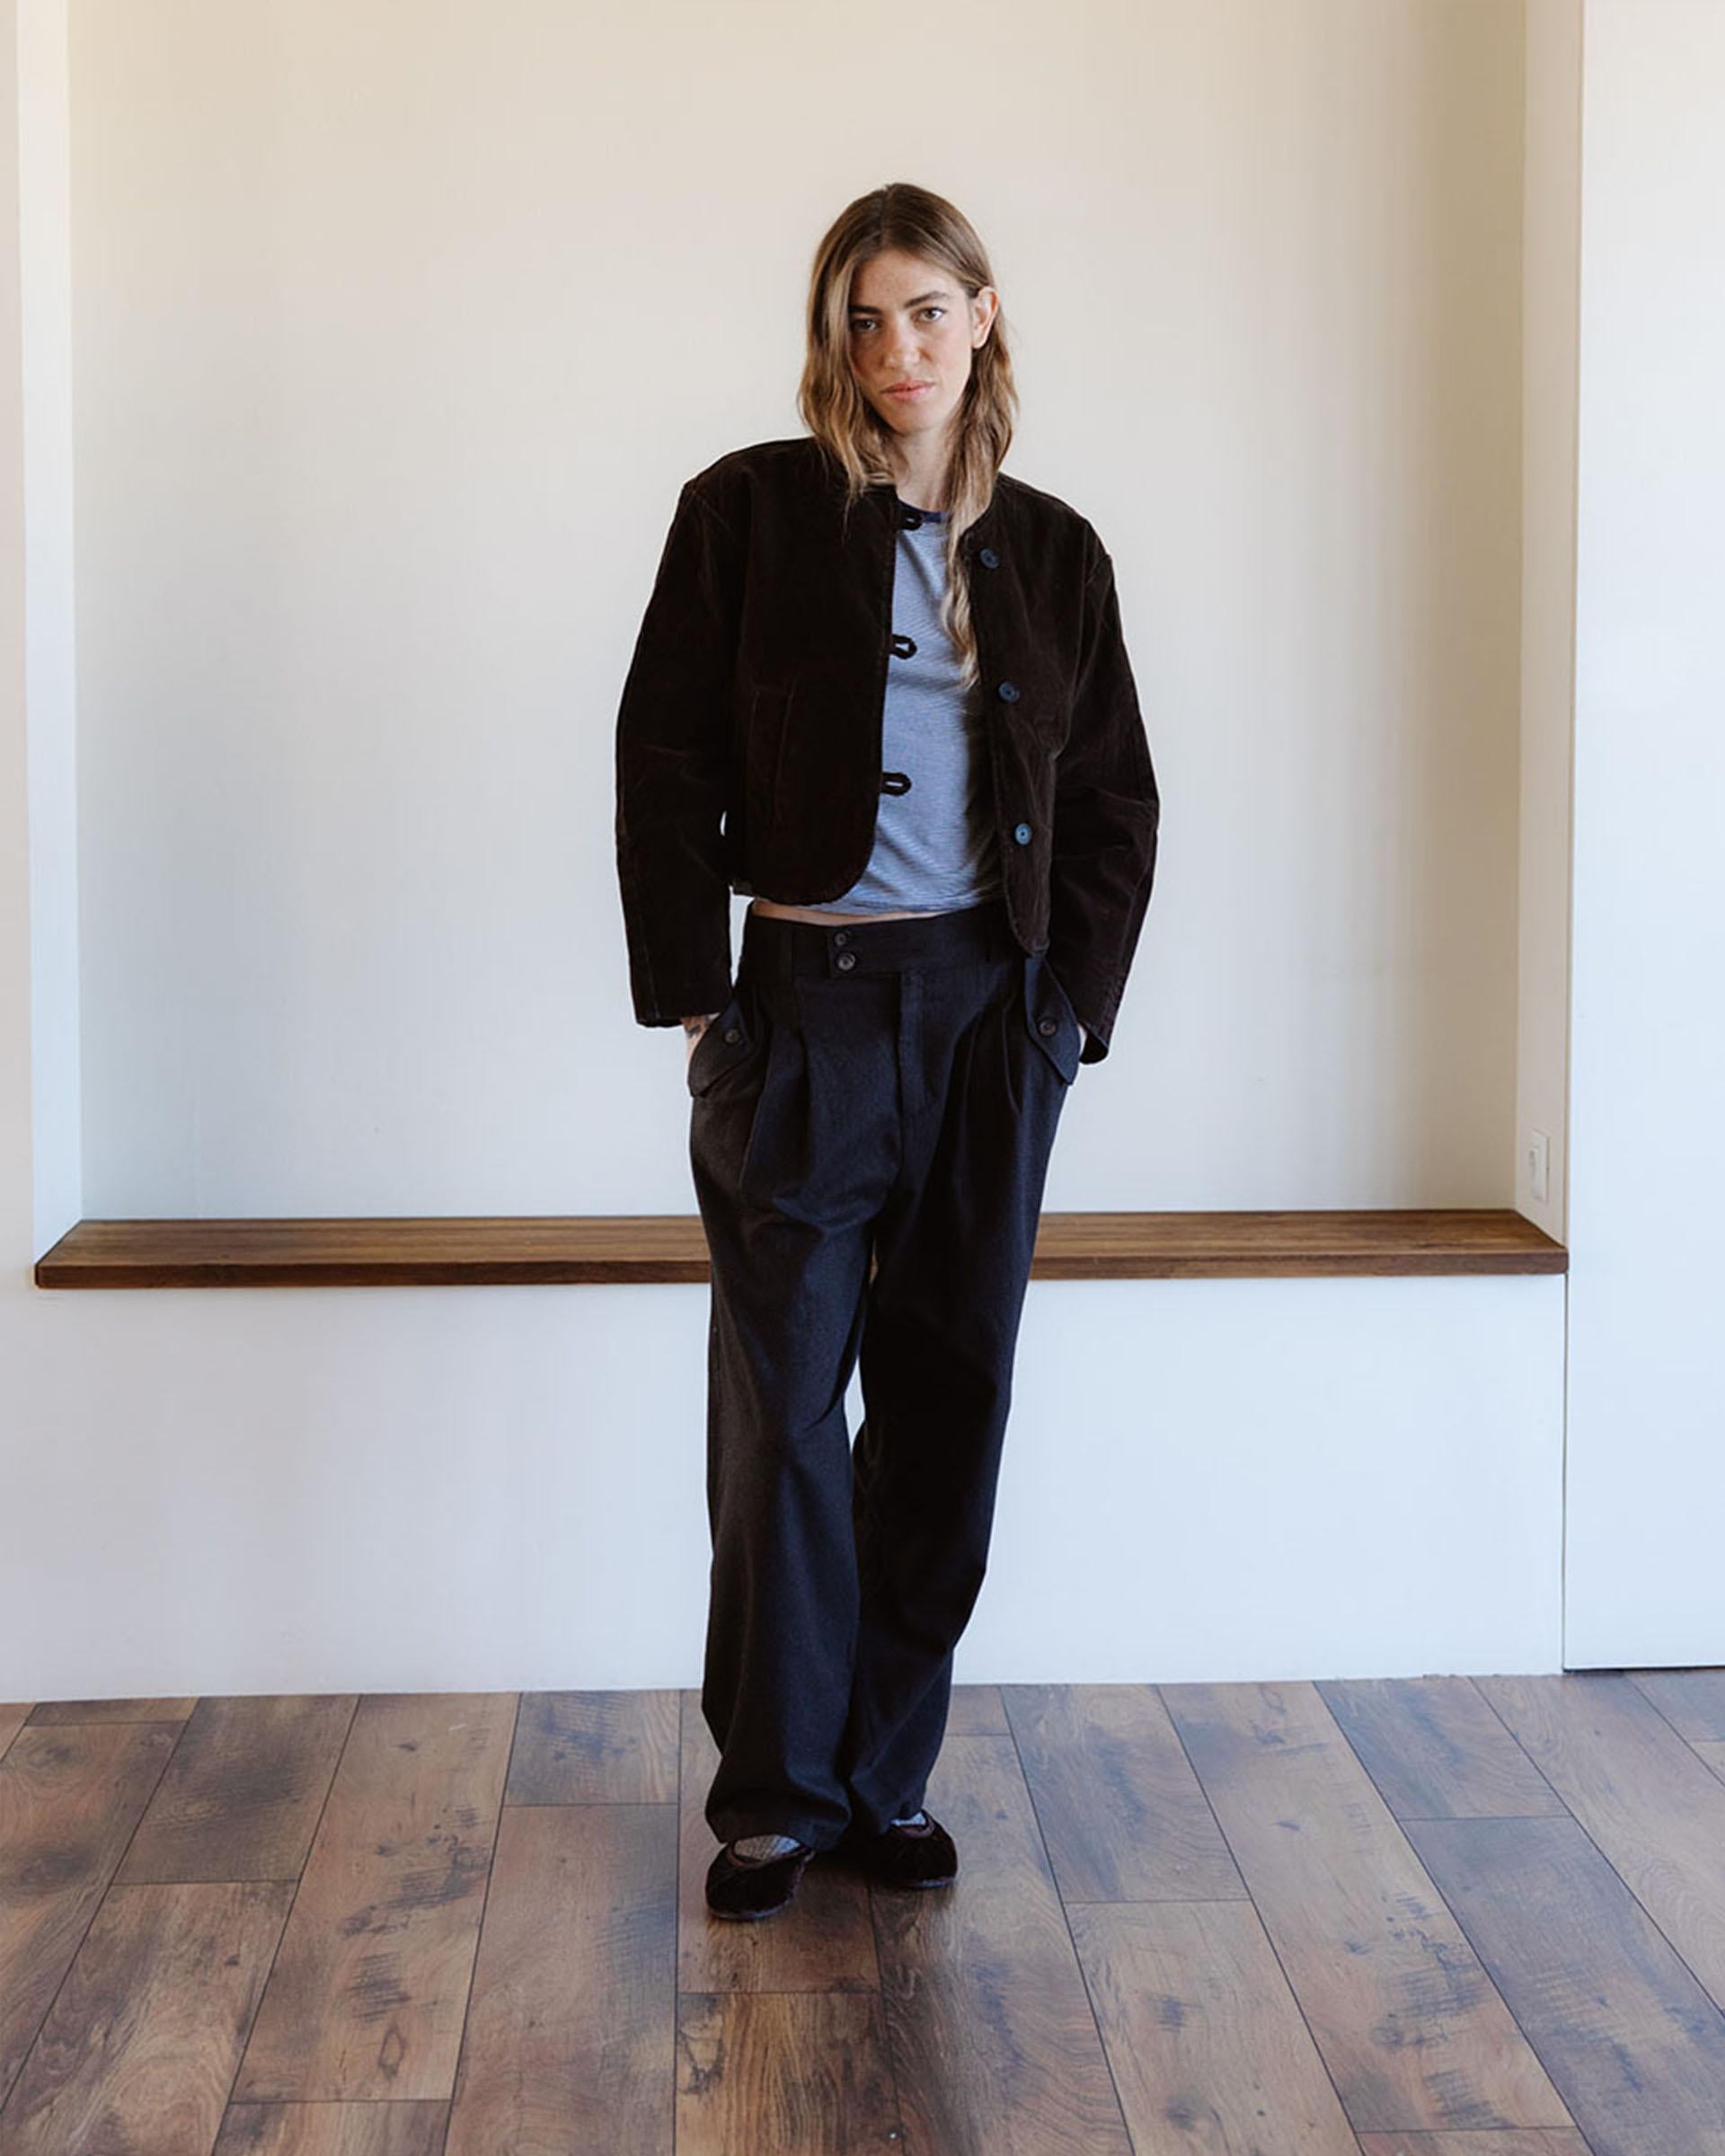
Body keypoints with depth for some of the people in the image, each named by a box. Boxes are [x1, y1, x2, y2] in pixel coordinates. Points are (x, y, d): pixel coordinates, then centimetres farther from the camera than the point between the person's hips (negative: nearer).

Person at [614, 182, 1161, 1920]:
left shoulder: (1052, 551, 9)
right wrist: (695, 995, -7)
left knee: (950, 1401, 7)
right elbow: (664, 763, -2)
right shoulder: (752, 510, 0)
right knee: (782, 1404, 0)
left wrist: (1073, 997, 2)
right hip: (807, 1001, -3)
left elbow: (1118, 803, 12)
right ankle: (777, 1793, 13)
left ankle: (888, 1773, 20)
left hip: (994, 1011, 3)